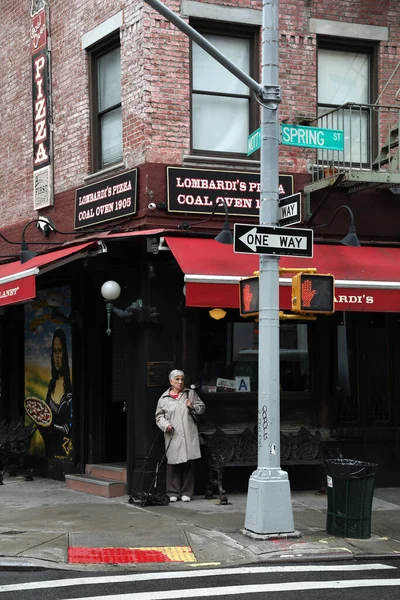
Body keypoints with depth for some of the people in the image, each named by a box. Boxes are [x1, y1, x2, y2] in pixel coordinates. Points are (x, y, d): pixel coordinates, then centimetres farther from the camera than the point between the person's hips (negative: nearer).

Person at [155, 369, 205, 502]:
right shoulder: (164, 399, 8)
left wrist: (192, 407, -4)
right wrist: (165, 425, -9)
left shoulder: (191, 394, 12)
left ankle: (186, 493, 8)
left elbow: (202, 407, 15)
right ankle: (173, 493, 5)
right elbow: (159, 416, 10)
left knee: (188, 464, 1)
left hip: (189, 436, 1)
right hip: (173, 436, -1)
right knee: (173, 464, -3)